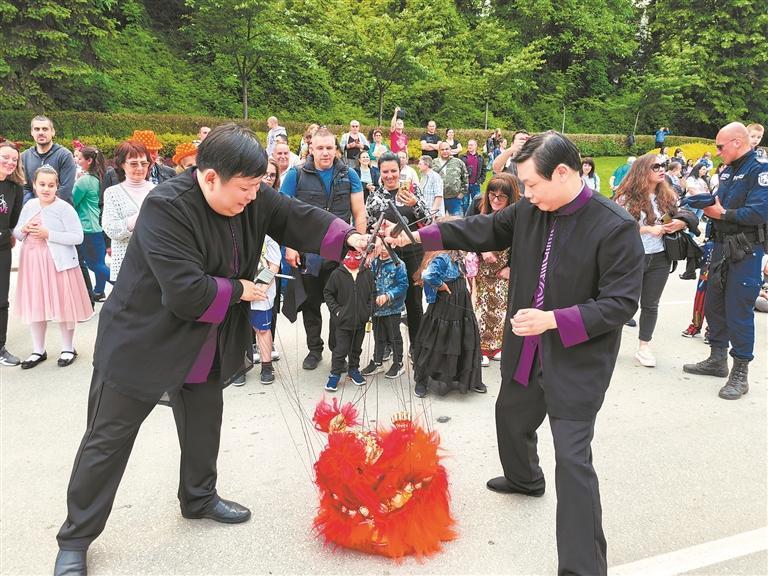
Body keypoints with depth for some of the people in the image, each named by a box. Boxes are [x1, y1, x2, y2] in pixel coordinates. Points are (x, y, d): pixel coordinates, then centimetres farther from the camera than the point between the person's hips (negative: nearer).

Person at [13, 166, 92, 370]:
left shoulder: (64, 208, -10)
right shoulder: (29, 205, 7)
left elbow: (78, 237, -15)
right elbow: (16, 234, 16)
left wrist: (48, 234, -20)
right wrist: (23, 229, -8)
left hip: (58, 263, -5)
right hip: (33, 263, 5)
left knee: (62, 305, 4)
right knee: (35, 305, 12)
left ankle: (68, 348, 21)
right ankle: (39, 350, 26)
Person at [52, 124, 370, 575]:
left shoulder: (252, 197, -8)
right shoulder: (166, 208, -30)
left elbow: (297, 217, -3)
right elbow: (187, 292, -33)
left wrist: (347, 238, -19)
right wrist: (238, 291, -18)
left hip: (208, 343, 7)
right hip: (143, 341, -7)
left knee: (205, 424, 21)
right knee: (109, 439, 5)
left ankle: (200, 498, 44)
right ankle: (76, 539, 22)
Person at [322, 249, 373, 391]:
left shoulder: (367, 274, 0)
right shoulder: (337, 274, -9)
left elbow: (372, 294, 10)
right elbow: (327, 293, 0)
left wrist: (369, 310, -1)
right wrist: (336, 310, -8)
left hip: (361, 321, 3)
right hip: (343, 321, -3)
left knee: (356, 348, 18)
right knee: (341, 350, 0)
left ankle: (354, 370, 35)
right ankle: (335, 374, 15)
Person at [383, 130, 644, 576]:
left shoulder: (616, 226, -20)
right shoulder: (528, 212, -3)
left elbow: (621, 302, -20)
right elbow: (482, 231, 9)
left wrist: (552, 320, -28)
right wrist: (420, 236, 3)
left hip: (578, 360, -7)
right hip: (525, 351, 7)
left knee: (573, 458, -6)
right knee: (511, 417, 27)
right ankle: (524, 479, 60)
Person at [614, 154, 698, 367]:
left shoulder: (667, 196, 5)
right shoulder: (627, 197, -10)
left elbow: (684, 215, 14)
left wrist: (681, 223, -9)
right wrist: (649, 229, -21)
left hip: (659, 259, 5)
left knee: (650, 305, 12)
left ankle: (643, 347, 24)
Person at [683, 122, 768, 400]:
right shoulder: (727, 170, 13)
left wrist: (722, 213, -17)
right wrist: (708, 205, -3)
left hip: (746, 252, -9)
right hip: (722, 247, 9)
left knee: (739, 312, -5)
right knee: (714, 305, 14)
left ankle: (740, 374, 7)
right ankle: (717, 359, 29)